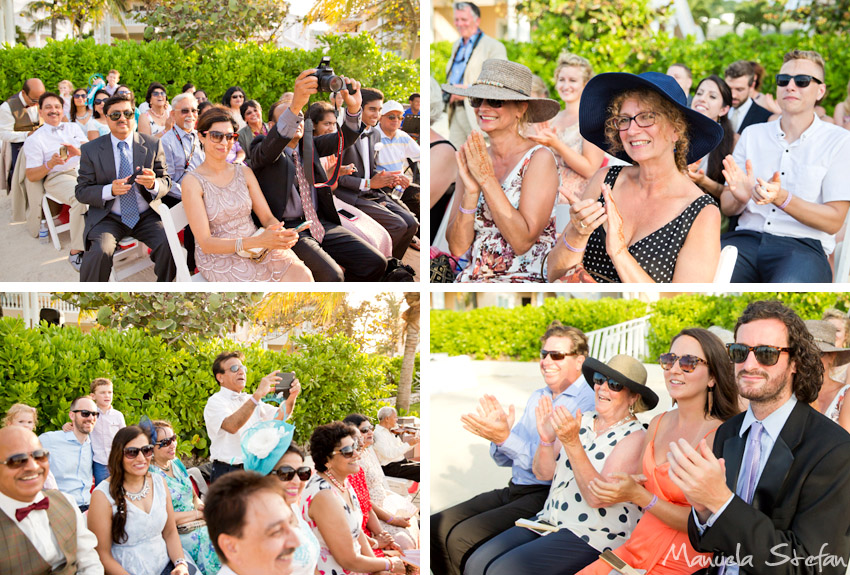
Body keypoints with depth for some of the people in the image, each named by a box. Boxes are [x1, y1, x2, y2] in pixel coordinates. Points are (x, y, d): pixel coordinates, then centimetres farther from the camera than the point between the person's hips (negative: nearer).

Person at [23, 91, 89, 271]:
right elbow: (31, 176, 2)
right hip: (57, 177, -4)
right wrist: (51, 164, -16)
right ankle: (75, 252, -31)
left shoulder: (74, 128, 22)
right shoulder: (34, 140, 8)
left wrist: (79, 152, -16)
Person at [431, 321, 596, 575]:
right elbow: (505, 459, 20)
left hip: (547, 496, -9)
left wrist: (505, 438, -24)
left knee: (463, 538, -23)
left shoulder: (589, 401, -10)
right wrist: (497, 433, -1)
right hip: (514, 490, 9)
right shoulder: (537, 398, 18)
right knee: (436, 527, -5)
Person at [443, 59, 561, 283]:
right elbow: (457, 247, 1)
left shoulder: (539, 159, -5)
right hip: (472, 279, 5)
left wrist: (487, 179, -16)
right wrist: (470, 192, -13)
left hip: (525, 279, -4)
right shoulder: (472, 161, 8)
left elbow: (523, 241, -15)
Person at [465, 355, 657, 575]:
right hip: (549, 520, 7)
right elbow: (543, 473, 7)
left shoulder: (635, 437, -11)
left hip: (592, 538, -7)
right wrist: (546, 439, -13)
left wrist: (572, 443, -30)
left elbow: (598, 498, -21)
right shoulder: (583, 421, 10)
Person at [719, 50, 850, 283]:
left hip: (803, 245, -3)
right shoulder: (753, 134, 17)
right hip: (748, 236, 3)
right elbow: (727, 208, 14)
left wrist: (782, 199, -17)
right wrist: (740, 196, -11)